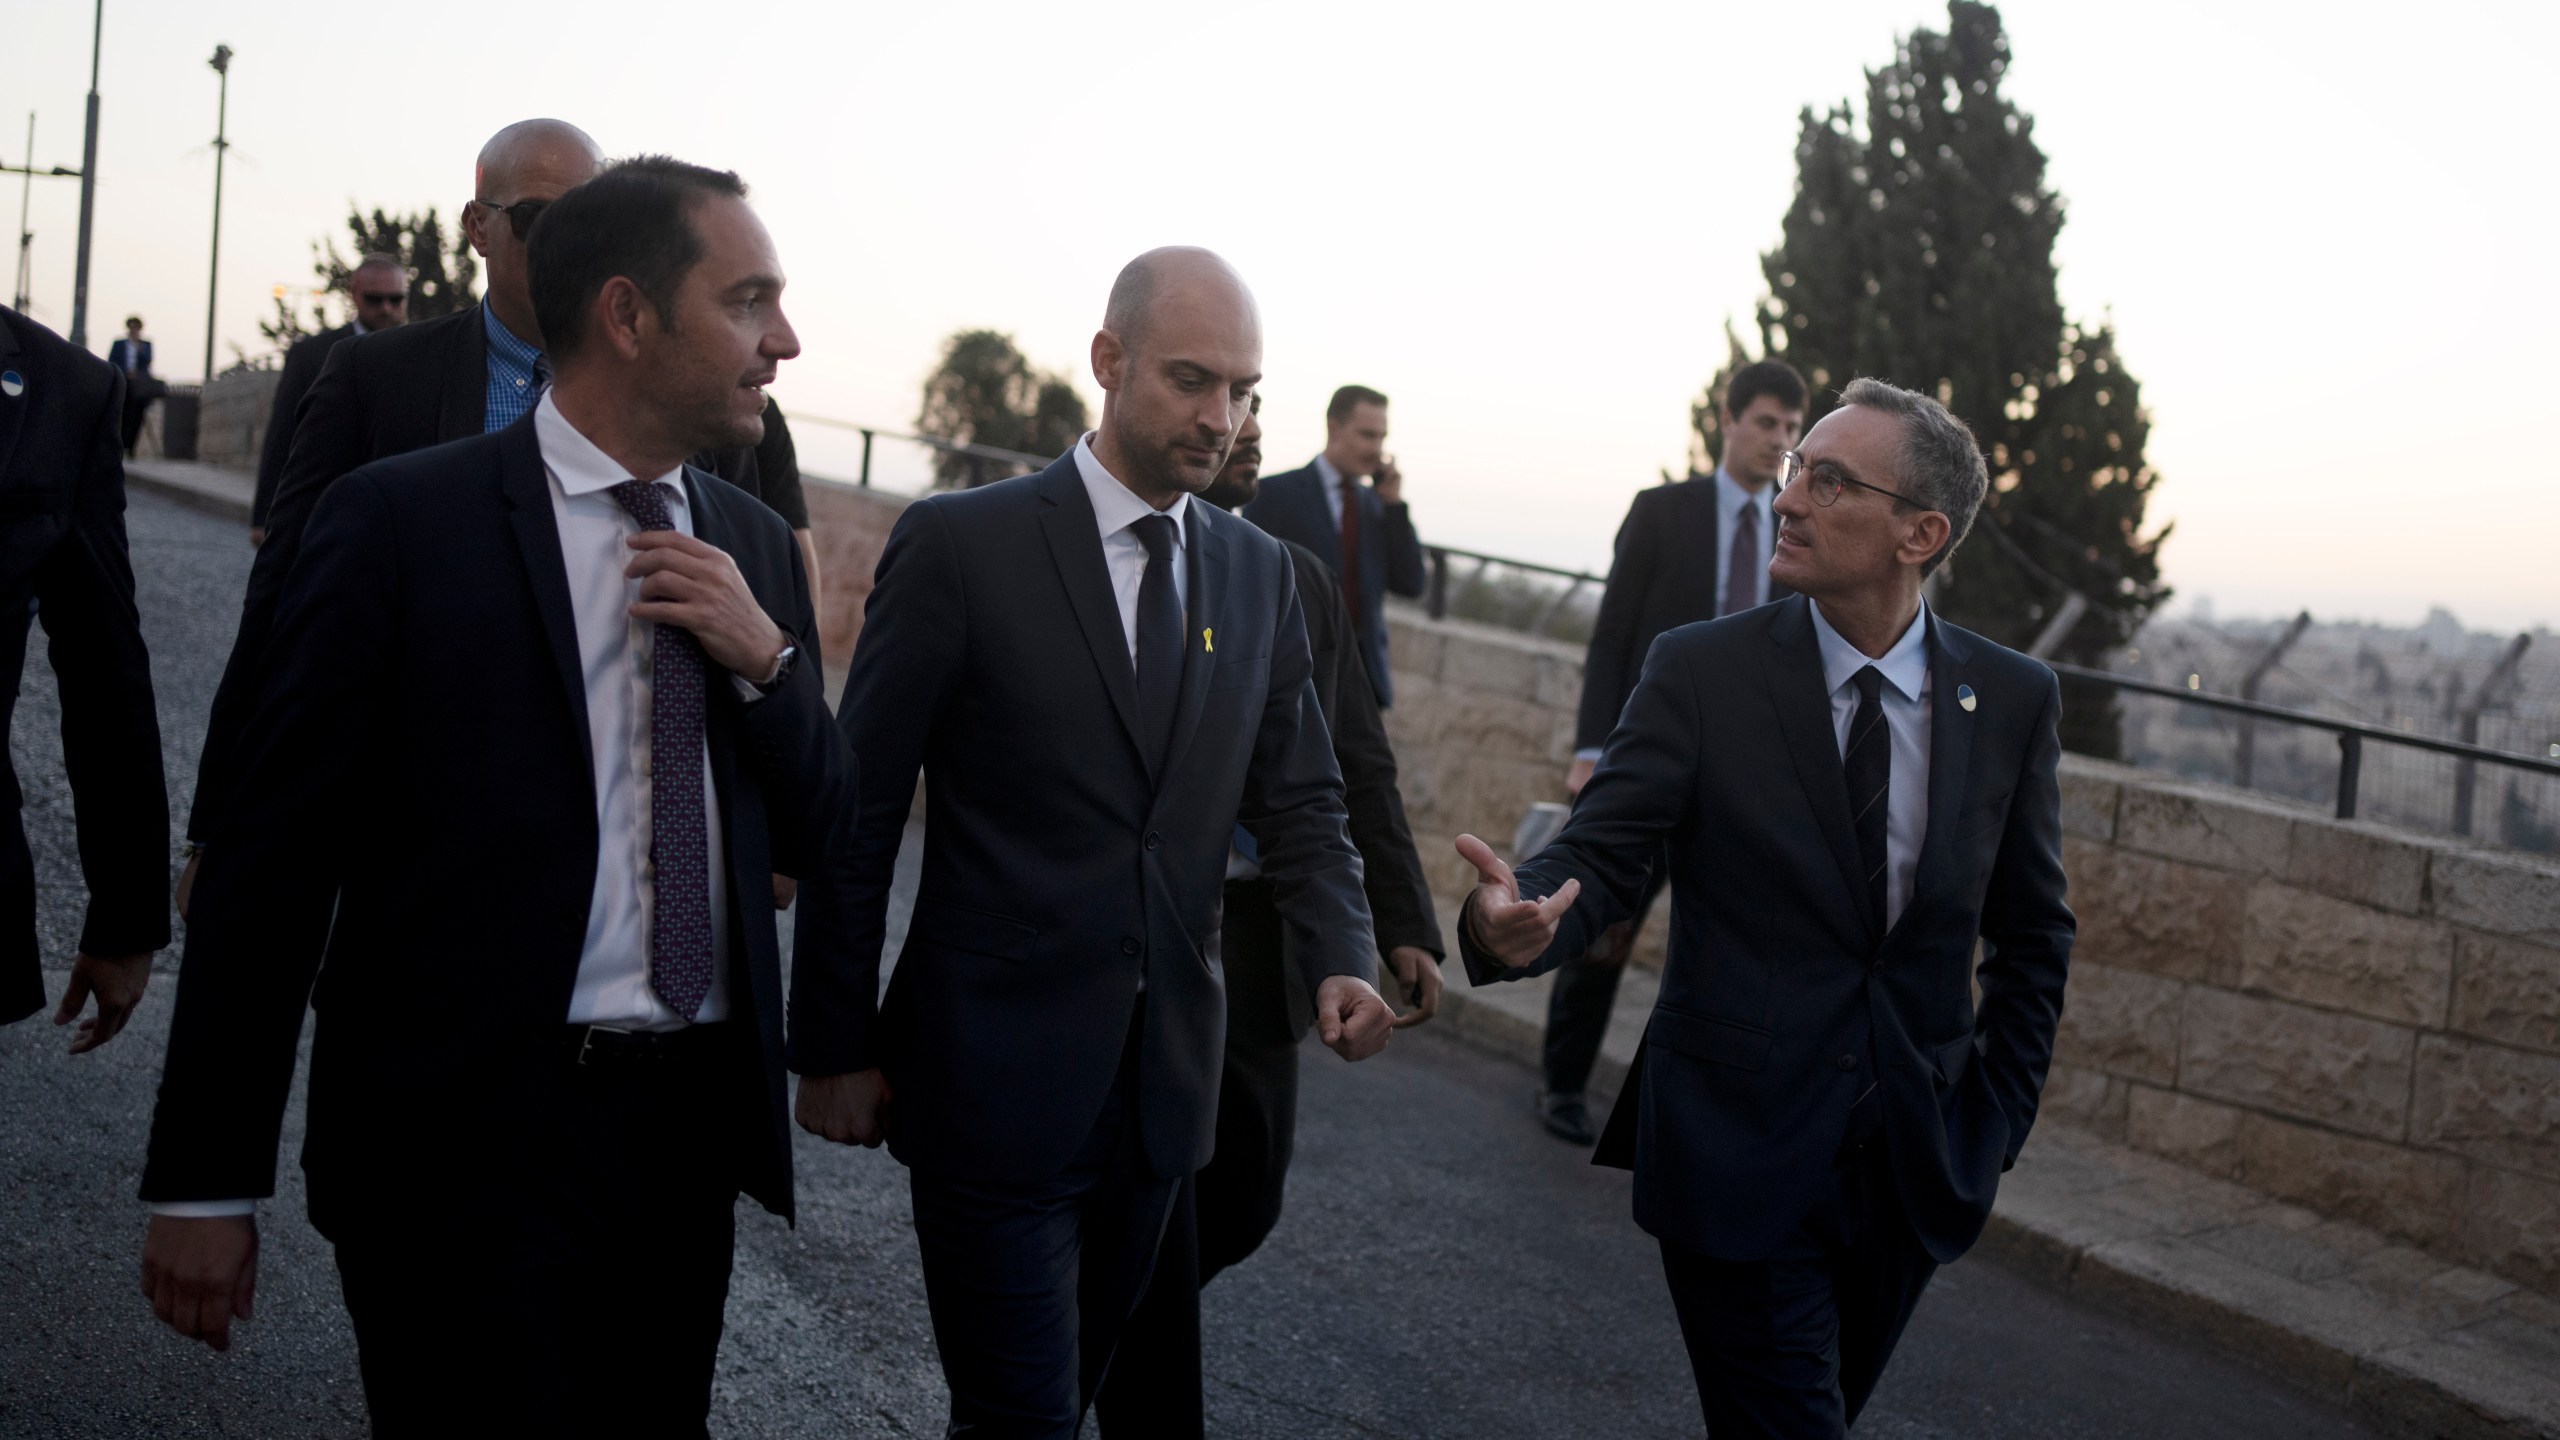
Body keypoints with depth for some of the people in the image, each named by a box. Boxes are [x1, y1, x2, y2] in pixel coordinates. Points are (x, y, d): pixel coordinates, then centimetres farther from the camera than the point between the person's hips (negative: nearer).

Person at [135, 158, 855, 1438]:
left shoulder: (756, 544, 8)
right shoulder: (400, 520, -8)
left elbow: (825, 849, 11)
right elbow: (273, 856, -7)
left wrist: (764, 658, -7)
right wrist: (205, 1181, -8)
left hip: (691, 1127, 6)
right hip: (467, 1139, -5)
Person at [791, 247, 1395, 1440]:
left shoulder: (1258, 574, 7)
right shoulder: (961, 544, -9)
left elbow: (1298, 800, 11)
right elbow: (860, 811, -6)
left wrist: (1340, 960, -8)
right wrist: (833, 1048, -5)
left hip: (1164, 1078, 5)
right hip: (995, 1075, -5)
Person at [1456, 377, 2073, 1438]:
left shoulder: (2013, 702, 1)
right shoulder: (1701, 672, -7)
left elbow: (2030, 938, 9)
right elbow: (1602, 857, -11)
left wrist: (1992, 1129, 6)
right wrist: (1516, 921, -33)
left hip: (1916, 1170, 3)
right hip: (1739, 1153, -3)